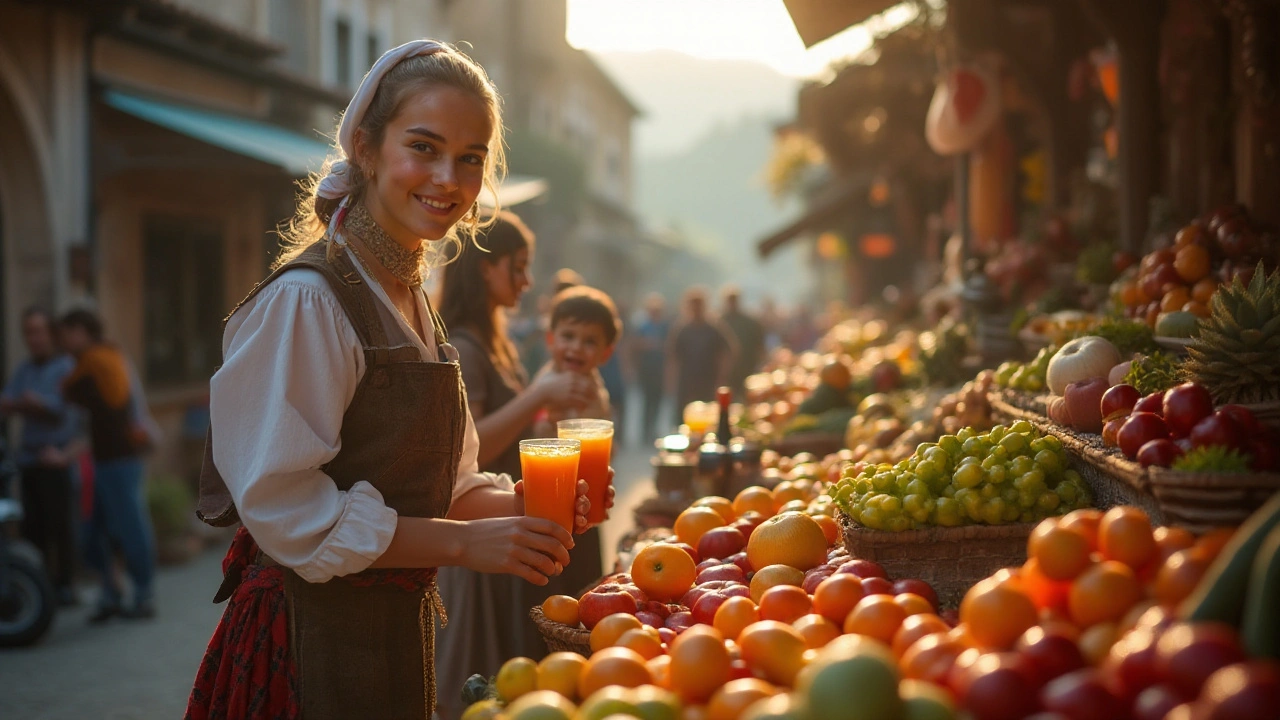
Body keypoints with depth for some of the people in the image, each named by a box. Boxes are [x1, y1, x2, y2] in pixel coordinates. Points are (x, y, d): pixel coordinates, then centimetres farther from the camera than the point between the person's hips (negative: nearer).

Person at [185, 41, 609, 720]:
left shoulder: (412, 304, 11)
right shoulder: (305, 301, -17)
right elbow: (284, 509, -22)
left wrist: (516, 502, -2)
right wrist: (463, 542, -22)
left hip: (393, 631, 9)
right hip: (312, 637, -8)